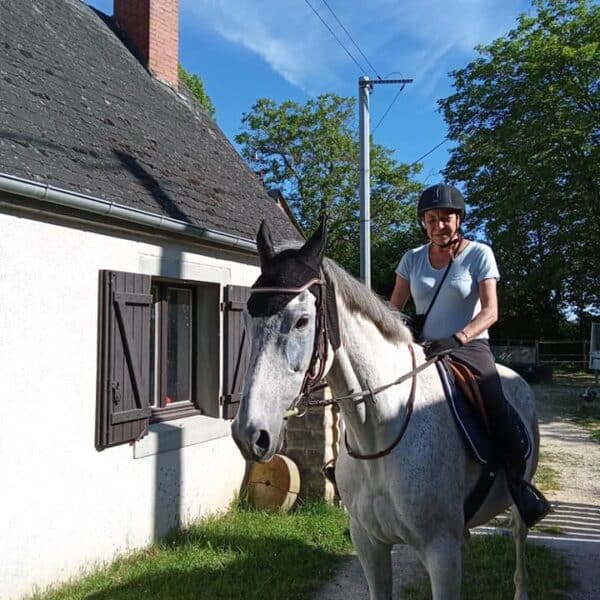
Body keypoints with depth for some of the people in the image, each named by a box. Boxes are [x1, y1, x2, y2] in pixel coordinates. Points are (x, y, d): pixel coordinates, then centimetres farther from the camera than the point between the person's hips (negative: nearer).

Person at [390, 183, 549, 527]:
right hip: (423, 347, 3)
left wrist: (456, 338, -26)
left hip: (469, 346, -3)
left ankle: (519, 482, -7)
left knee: (496, 405, -26)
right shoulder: (413, 259, 7)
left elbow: (490, 311, -10)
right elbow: (394, 308, 8)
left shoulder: (479, 254, -2)